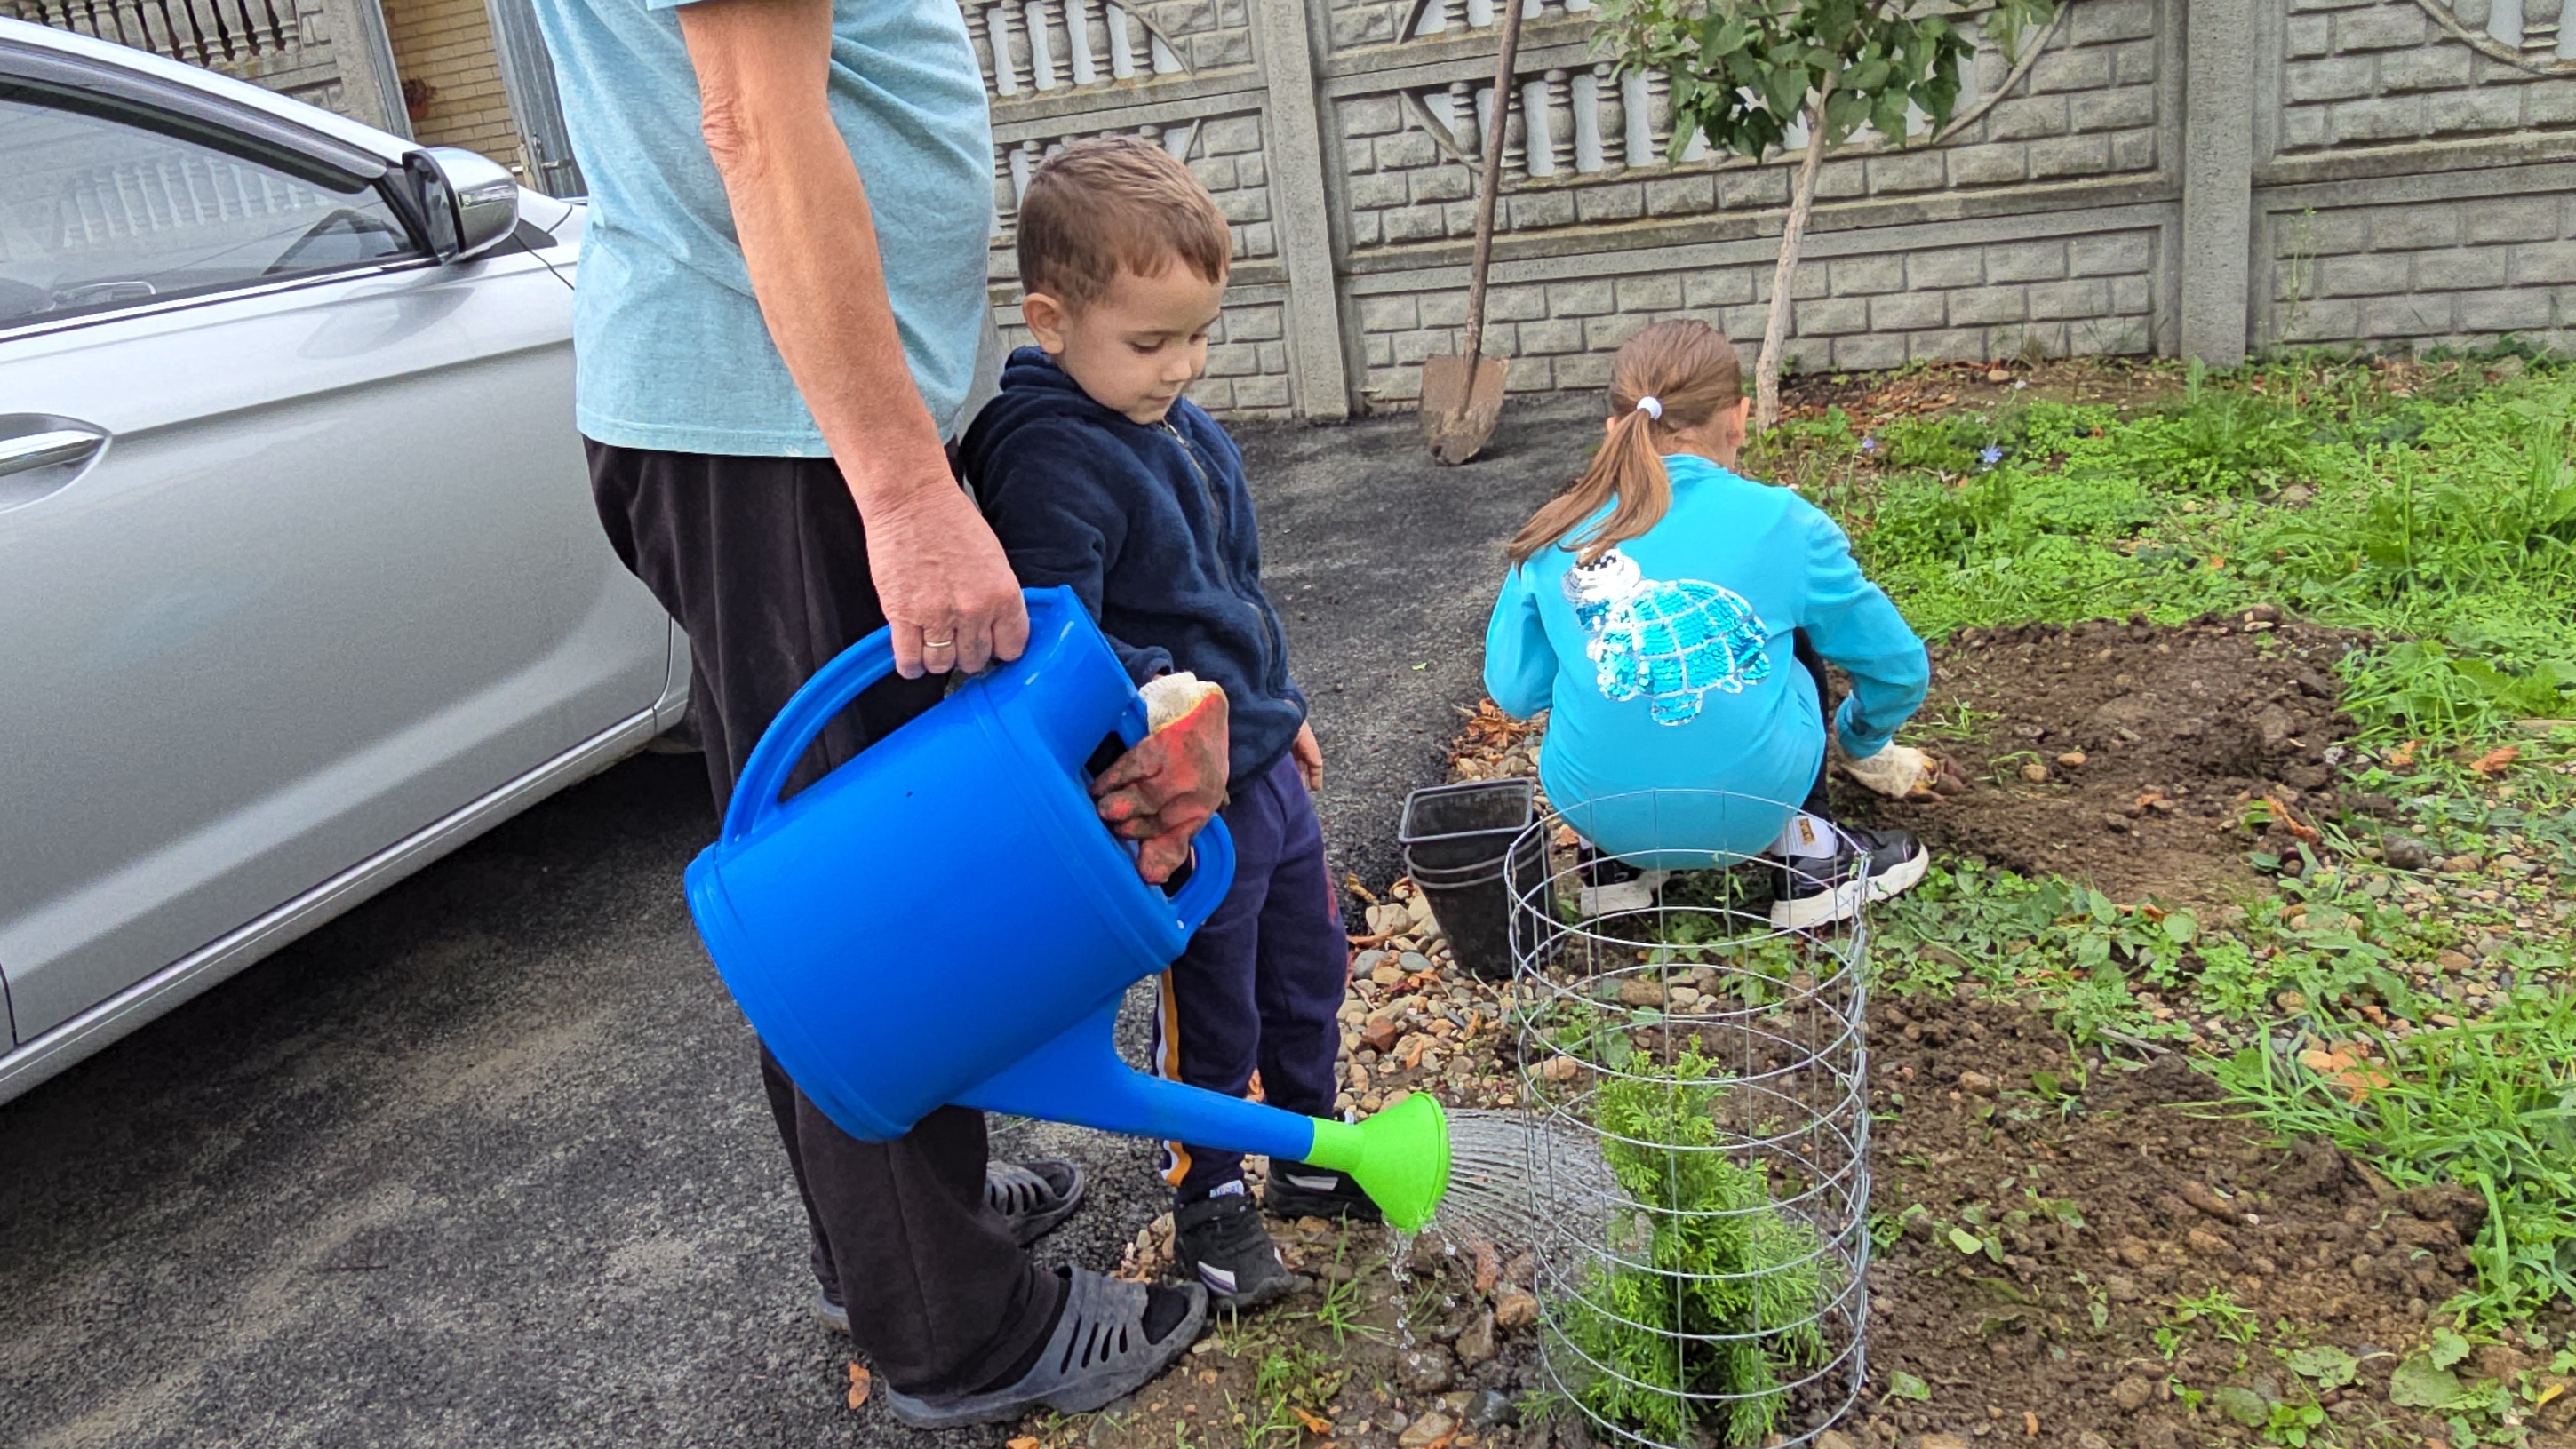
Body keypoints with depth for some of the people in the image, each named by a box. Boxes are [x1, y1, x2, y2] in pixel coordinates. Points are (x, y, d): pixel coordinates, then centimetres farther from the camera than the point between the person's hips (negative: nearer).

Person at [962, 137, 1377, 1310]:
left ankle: (1309, 1151, 44)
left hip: (1259, 761, 9)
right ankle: (1206, 1201, 31)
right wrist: (1150, 697, -39)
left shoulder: (1175, 423, 8)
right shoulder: (1050, 461, -21)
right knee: (1212, 1007, 7)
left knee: (1311, 961, 22)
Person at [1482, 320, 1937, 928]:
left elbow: (1514, 691, 5)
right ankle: (1807, 857, 22)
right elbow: (1899, 668, 9)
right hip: (1751, 808, -1)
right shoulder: (1783, 522, -3)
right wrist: (1864, 744, 31)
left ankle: (1617, 866, 19)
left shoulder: (1558, 534, 0)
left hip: (1595, 808, 2)